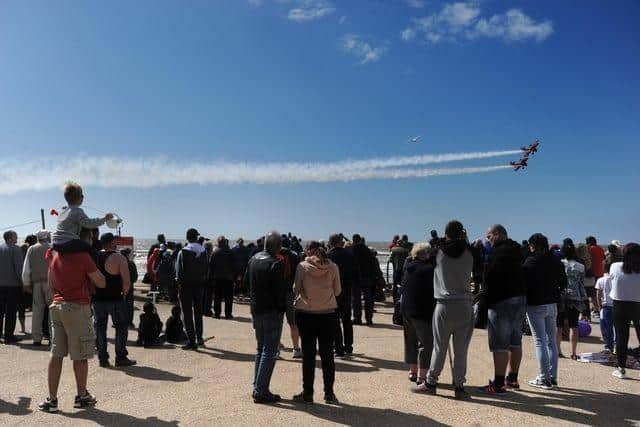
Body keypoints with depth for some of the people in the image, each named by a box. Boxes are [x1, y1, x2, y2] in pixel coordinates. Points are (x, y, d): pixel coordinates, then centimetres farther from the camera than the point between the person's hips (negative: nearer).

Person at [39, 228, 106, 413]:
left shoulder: (54, 254, 7)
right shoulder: (83, 256, -13)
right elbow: (101, 283, -8)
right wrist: (90, 273, 8)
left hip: (57, 305, 6)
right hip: (77, 307, -6)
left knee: (56, 354, 9)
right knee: (80, 356, 6)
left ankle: (52, 399, 11)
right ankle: (82, 396, 17)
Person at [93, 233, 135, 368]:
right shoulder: (119, 258, -11)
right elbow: (127, 281, -16)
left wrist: (93, 293, 16)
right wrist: (125, 292, 1)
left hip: (97, 299, 5)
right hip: (115, 298, -5)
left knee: (99, 327, 12)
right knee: (121, 326, 8)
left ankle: (102, 358, 15)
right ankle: (121, 358, 9)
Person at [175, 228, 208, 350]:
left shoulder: (183, 252, -13)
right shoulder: (203, 251, 0)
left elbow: (179, 270, -12)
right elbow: (206, 268, 2)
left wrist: (180, 285, -4)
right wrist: (202, 280, 8)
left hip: (186, 285, -4)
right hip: (199, 284, 5)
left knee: (187, 313, 2)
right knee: (198, 312, 18)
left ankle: (192, 341, 1)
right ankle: (199, 339, 25)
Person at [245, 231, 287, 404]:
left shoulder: (253, 259, 6)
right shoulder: (276, 264, -18)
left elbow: (246, 283, 14)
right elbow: (280, 291, -17)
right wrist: (282, 308, -5)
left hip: (256, 310, 8)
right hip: (272, 312, -8)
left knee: (260, 349, 19)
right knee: (269, 351, -1)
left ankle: (257, 387, 23)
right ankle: (261, 391, 0)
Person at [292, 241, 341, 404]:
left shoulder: (302, 266, -8)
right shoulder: (333, 267, -3)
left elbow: (296, 290, -1)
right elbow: (337, 291, 4)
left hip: (306, 314, -1)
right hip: (328, 314, 2)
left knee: (308, 354, 7)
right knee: (327, 353, 10)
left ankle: (307, 393, 14)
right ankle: (329, 393, 16)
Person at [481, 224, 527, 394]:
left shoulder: (499, 252, -15)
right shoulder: (515, 250, 14)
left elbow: (490, 277, -20)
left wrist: (485, 301, -14)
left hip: (502, 302, -10)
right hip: (520, 299, 10)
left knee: (499, 345, -5)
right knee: (515, 342, 16)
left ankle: (498, 384, -2)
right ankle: (512, 379, 27)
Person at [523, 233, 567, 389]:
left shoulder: (531, 261, -14)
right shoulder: (556, 261, 5)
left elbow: (525, 282, -15)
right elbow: (563, 283, 9)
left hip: (535, 306, -6)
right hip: (552, 305, 6)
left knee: (540, 342, -1)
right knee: (551, 341, 13)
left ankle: (543, 379, 1)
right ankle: (553, 377, 19)